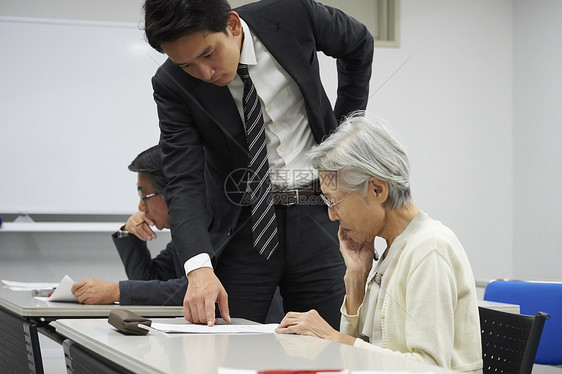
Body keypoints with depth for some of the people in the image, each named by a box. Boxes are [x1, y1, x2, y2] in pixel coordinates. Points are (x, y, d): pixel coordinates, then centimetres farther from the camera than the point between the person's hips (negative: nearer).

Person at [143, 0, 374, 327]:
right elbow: (184, 183, -16)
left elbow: (360, 44, 10)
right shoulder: (172, 85, -12)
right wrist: (199, 267, -32)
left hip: (318, 218, 0)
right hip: (240, 226, 0)